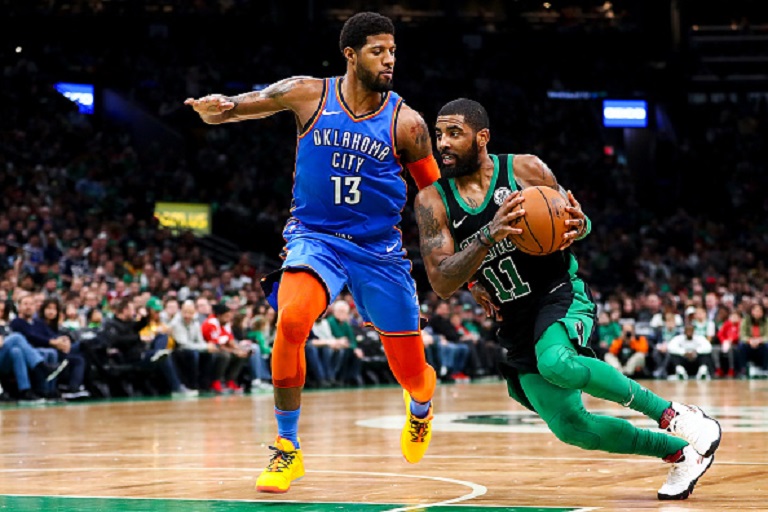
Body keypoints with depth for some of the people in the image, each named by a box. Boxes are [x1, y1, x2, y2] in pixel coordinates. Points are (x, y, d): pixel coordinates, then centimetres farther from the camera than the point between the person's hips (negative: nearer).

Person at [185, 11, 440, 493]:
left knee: (412, 374, 6)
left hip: (381, 249, 1)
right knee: (291, 322, -32)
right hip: (316, 237, -1)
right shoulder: (309, 95, -7)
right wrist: (215, 106, -32)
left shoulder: (405, 122, -7)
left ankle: (421, 407, 48)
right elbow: (234, 107, -7)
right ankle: (288, 448, -15)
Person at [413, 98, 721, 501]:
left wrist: (577, 226, -21)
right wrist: (490, 235, -30)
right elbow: (441, 283, -15)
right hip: (514, 321, 4)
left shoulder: (525, 169, -8)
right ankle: (680, 452, 20)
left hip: (560, 293, -4)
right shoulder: (432, 202, -6)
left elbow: (575, 221, 5)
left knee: (557, 364, -36)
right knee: (570, 427, -1)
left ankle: (672, 414, -18)